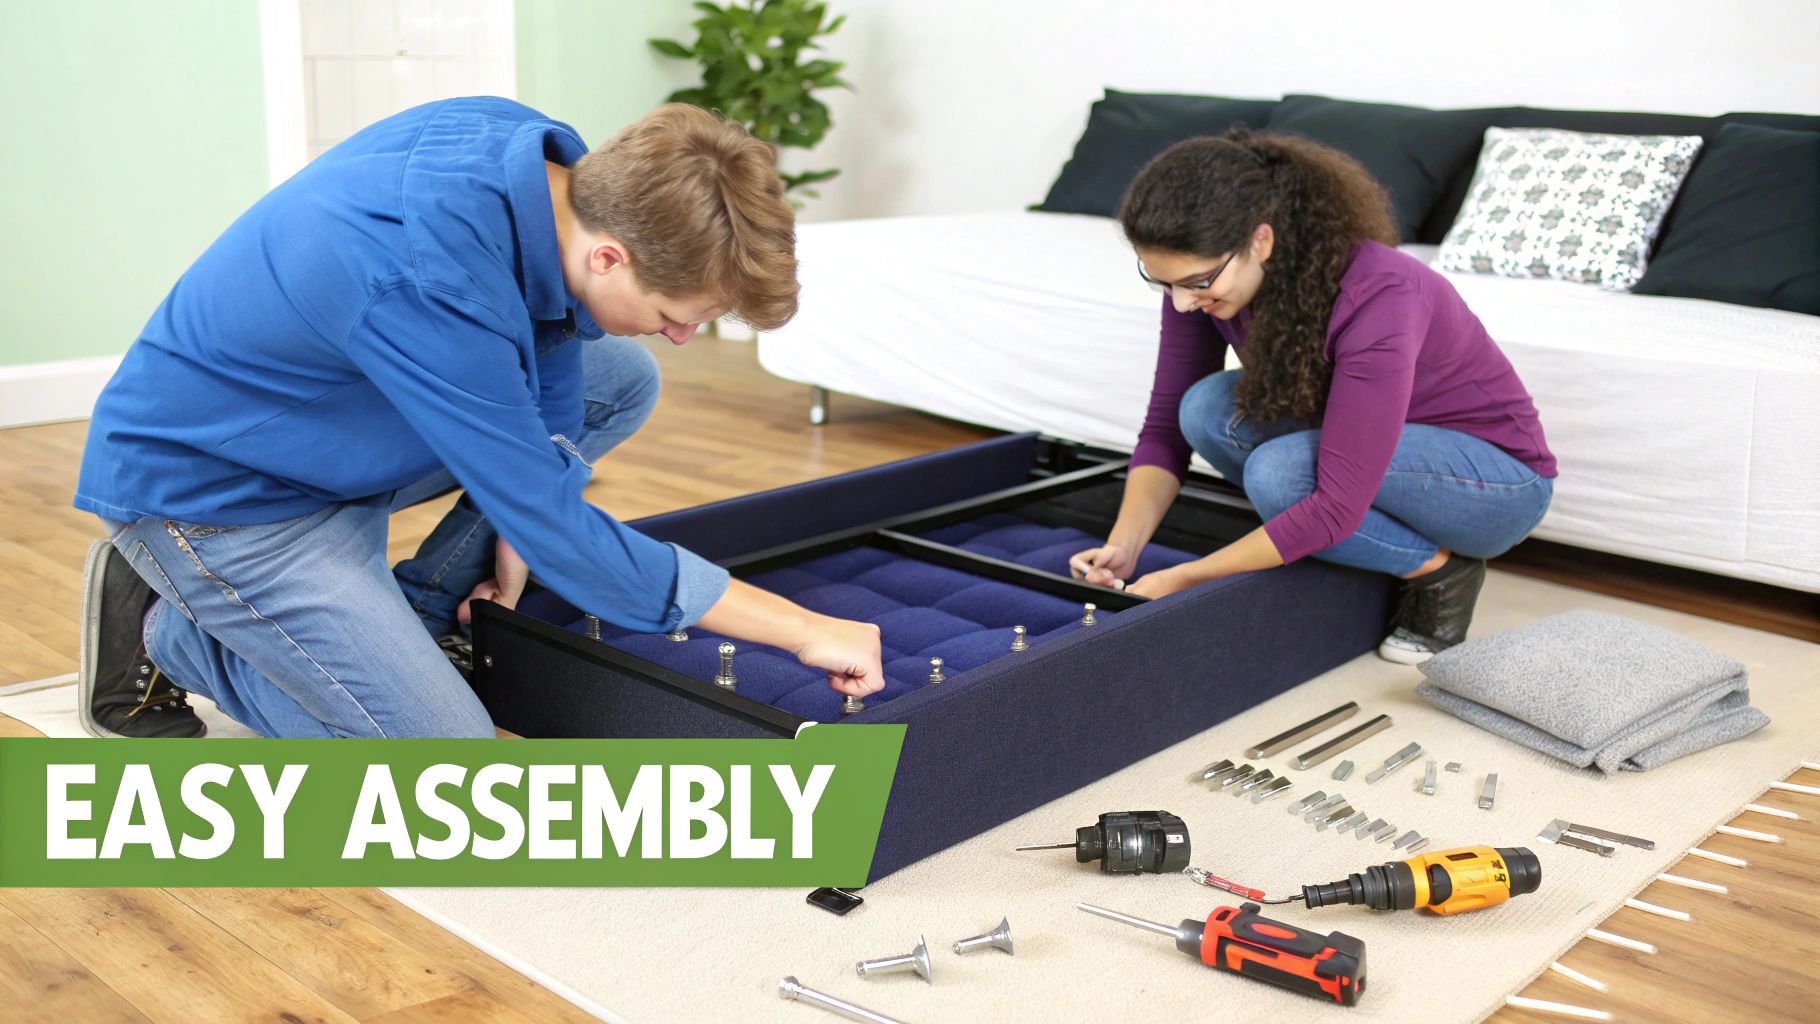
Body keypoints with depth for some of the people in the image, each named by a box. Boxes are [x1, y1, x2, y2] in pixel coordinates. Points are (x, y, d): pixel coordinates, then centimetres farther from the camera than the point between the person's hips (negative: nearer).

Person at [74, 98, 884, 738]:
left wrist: (519, 522, -2)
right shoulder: (435, 279, -37)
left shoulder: (541, 153, -15)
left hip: (334, 429, 8)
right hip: (204, 485, -8)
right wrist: (804, 629, -25)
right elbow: (558, 531, -30)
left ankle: (405, 617, 5)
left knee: (624, 381, 3)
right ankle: (166, 629, 5)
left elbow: (550, 340, 4)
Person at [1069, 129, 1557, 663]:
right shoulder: (1200, 279, -16)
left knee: (1279, 473, -32)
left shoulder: (1376, 296, -36)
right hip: (1359, 448, 7)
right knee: (1208, 408, -19)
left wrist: (1184, 579, -32)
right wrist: (1123, 546, -24)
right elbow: (1165, 428, -8)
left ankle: (1437, 565, -5)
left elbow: (1335, 506, -35)